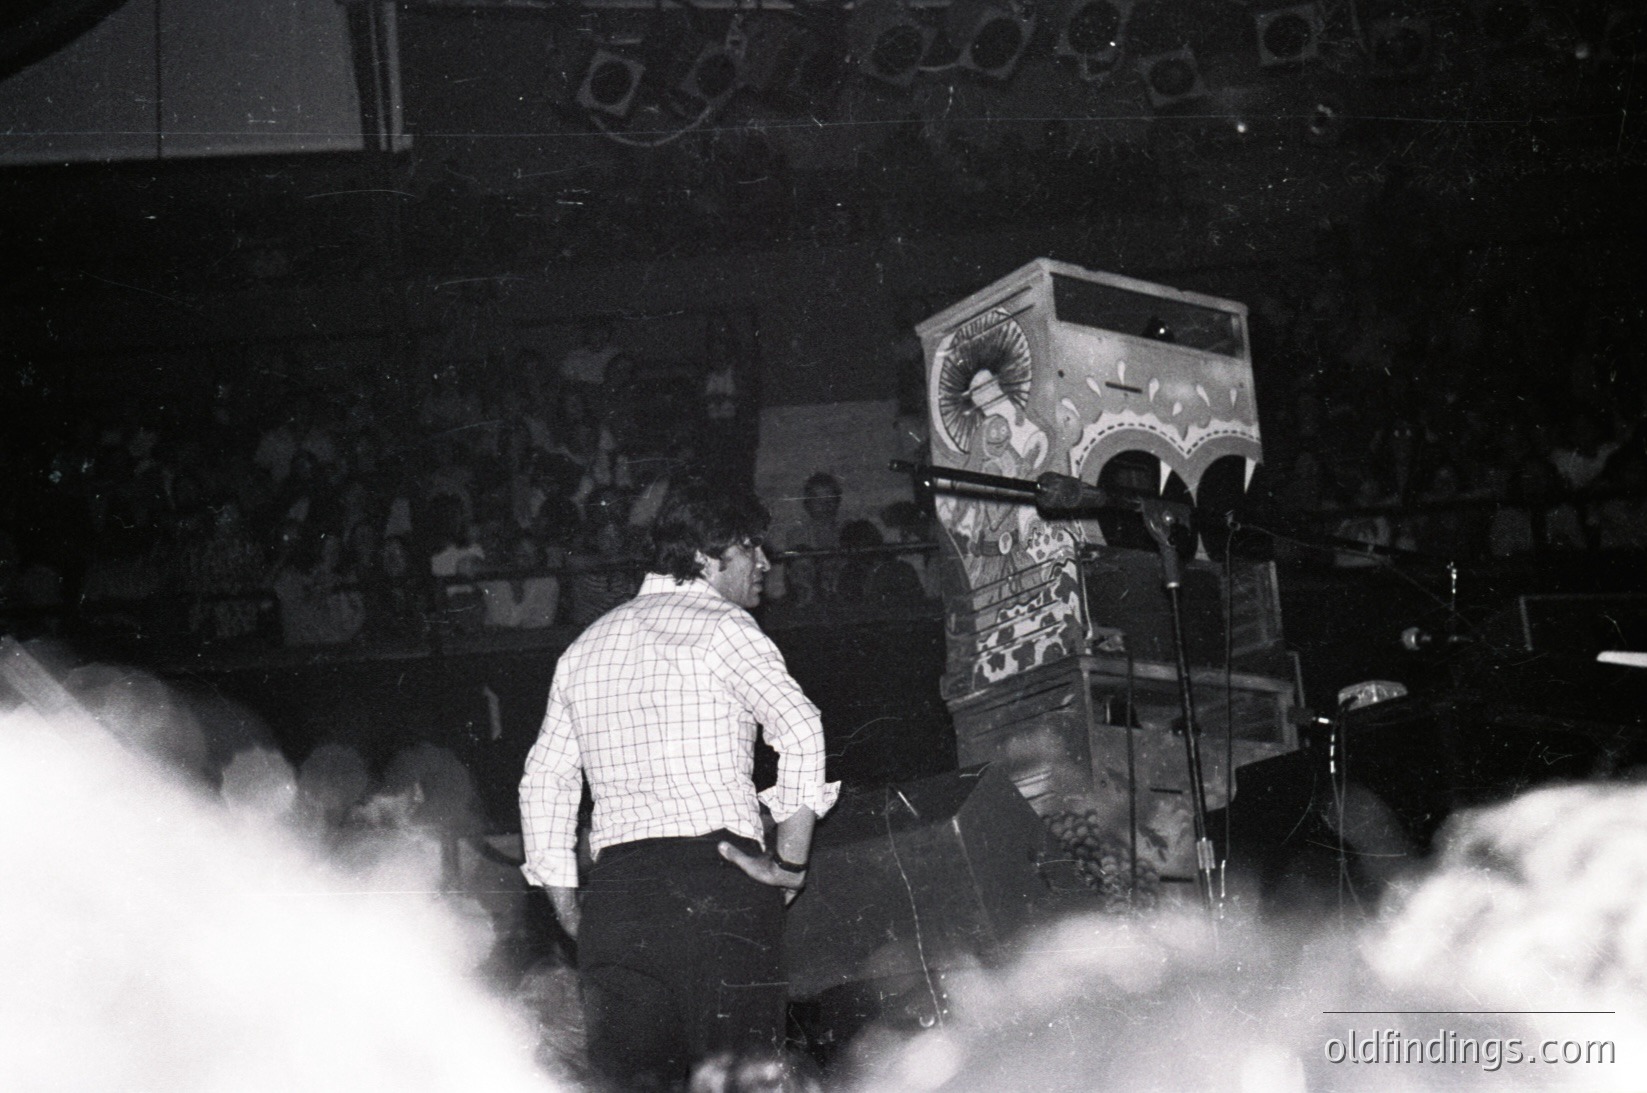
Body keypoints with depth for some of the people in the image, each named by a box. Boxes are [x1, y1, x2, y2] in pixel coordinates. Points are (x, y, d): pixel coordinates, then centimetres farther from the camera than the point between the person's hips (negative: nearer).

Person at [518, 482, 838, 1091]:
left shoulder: (586, 645, 22)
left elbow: (544, 781, 21)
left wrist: (567, 905, 20)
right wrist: (790, 865, -8)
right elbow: (800, 731, -13)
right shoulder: (721, 626, 2)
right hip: (716, 873, -5)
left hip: (614, 884, 6)